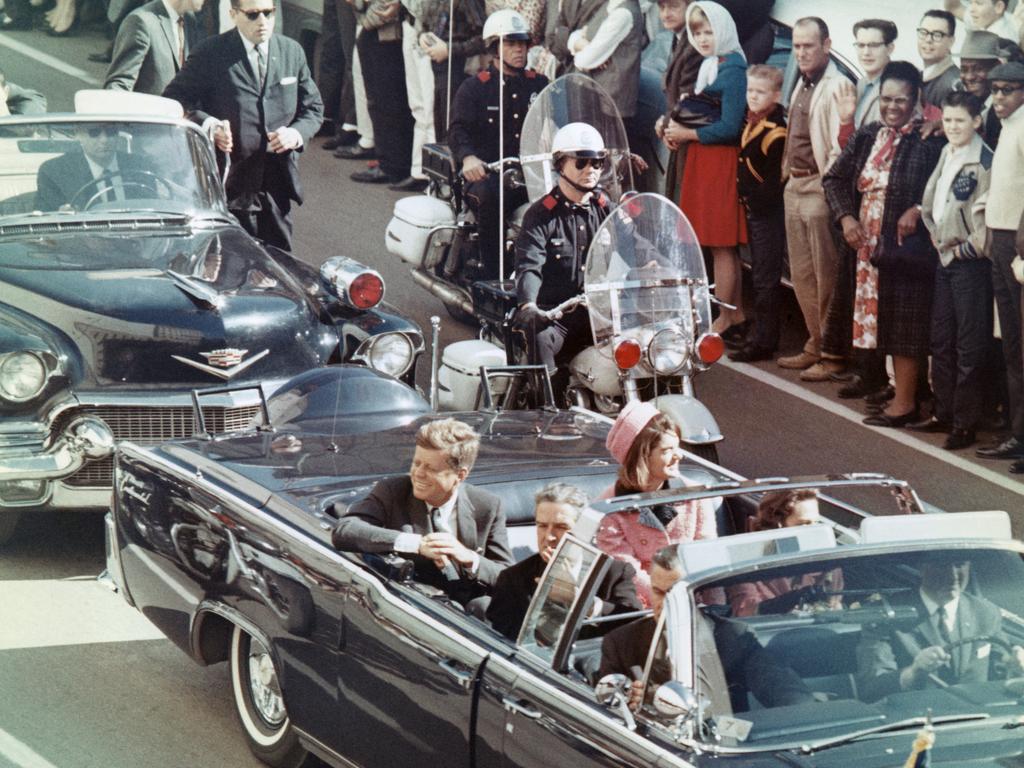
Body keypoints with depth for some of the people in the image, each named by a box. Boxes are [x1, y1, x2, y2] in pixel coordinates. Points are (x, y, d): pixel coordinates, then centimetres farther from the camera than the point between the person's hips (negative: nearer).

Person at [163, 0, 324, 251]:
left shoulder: (292, 52, 10)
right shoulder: (211, 52, -3)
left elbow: (313, 108, 17)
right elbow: (174, 100, -2)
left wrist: (297, 133, -5)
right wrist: (208, 124, -19)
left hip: (278, 185, 4)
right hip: (230, 183, -4)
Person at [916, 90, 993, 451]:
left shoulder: (984, 162, -14)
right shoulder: (946, 154, 10)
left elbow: (987, 216, -17)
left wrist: (967, 248, -11)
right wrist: (936, 237, 11)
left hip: (970, 261, -8)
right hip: (946, 257, 8)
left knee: (969, 345, -2)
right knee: (941, 340, 13)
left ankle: (966, 423, 3)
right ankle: (943, 413, 22)